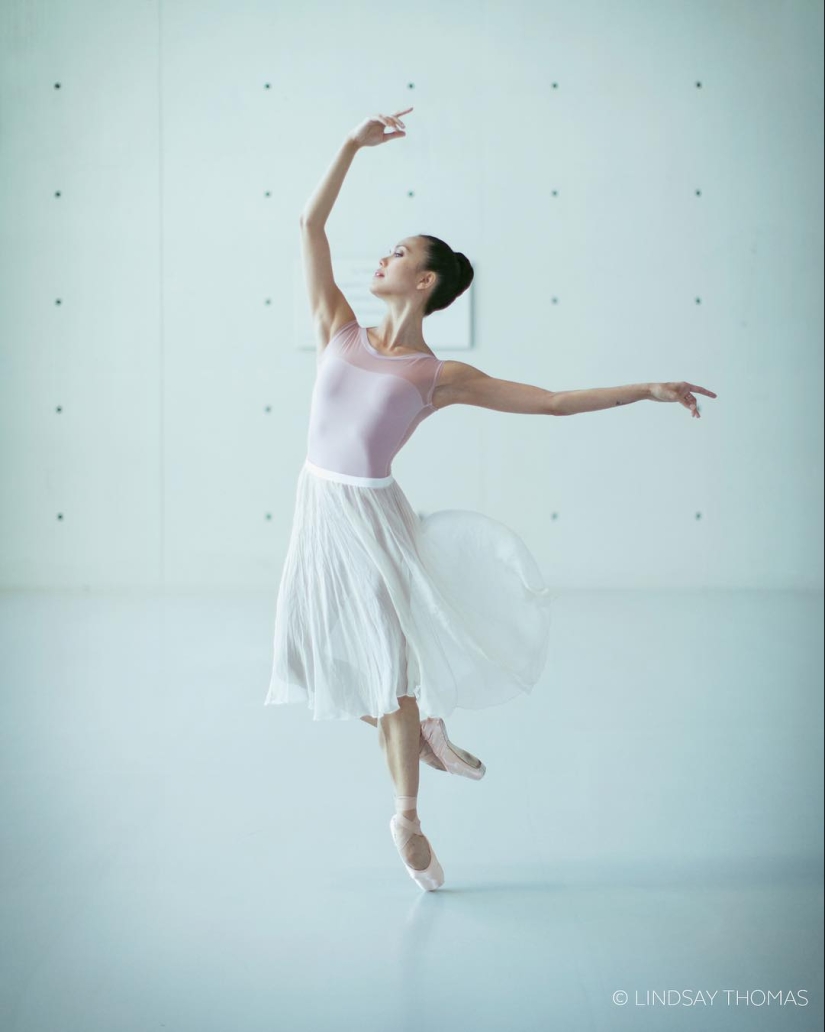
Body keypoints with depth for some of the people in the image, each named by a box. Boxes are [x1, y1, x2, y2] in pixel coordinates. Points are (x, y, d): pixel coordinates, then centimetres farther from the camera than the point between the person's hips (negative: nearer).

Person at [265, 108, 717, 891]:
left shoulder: (440, 377, -3)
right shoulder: (340, 332, 5)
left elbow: (554, 401, -1)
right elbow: (311, 224, 4)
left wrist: (647, 390, -5)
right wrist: (352, 147, 1)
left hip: (374, 517, -3)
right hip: (320, 511, 4)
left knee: (393, 662, -1)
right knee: (348, 664, 7)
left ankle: (407, 817, 16)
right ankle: (423, 729, 35)